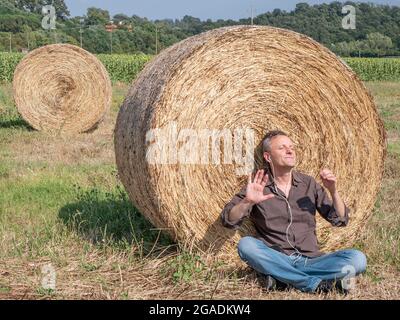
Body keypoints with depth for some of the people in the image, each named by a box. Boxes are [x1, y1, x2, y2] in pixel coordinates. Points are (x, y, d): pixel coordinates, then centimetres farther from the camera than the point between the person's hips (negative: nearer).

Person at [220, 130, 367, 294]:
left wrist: (333, 191, -6)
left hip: (310, 260, 2)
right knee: (246, 244, -32)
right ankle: (318, 284, -29)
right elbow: (229, 221, -5)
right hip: (274, 261, -2)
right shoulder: (256, 186, 4)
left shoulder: (309, 183, 11)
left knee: (357, 258, -21)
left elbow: (340, 220, 11)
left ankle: (281, 278, -25)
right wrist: (247, 202, -23)